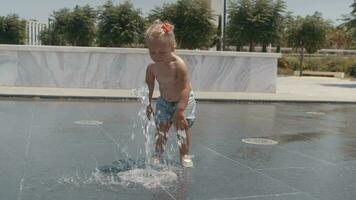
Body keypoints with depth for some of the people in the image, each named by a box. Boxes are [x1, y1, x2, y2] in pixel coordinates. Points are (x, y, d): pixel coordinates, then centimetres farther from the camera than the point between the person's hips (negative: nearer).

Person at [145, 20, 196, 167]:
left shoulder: (178, 65, -32)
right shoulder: (152, 67, -15)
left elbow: (185, 89, -34)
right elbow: (149, 88, 2)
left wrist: (179, 111, -38)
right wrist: (148, 105, 5)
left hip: (183, 101, -4)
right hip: (164, 101, 4)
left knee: (182, 126, -7)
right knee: (161, 126, -2)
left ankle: (184, 155, 7)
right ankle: (157, 155, 8)